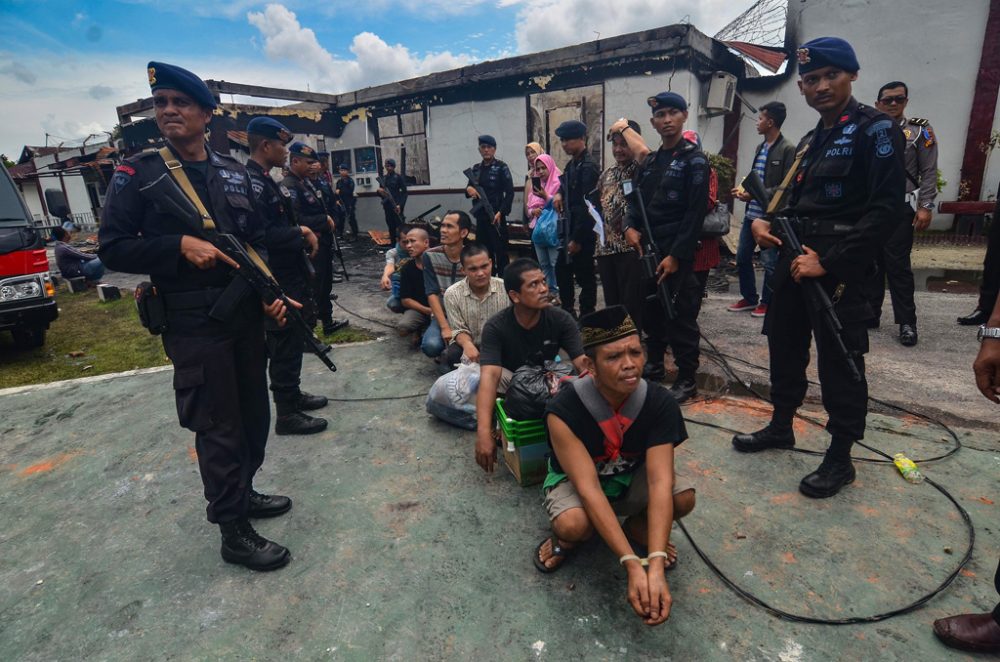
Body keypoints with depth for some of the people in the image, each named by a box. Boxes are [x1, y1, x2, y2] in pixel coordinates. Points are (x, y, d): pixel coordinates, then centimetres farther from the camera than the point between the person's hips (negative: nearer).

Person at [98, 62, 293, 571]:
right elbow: (112, 248, -5)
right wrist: (181, 246, -19)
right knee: (218, 428, 0)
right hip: (193, 323, -5)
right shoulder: (137, 173, -3)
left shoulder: (233, 171, 10)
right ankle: (234, 532, 15)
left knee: (255, 414, 16)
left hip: (247, 313, 6)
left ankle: (242, 491, 38)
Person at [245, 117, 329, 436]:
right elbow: (263, 234, -26)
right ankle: (286, 414, 10)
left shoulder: (265, 180, 14)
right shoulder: (251, 181, -18)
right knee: (285, 344, -2)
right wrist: (302, 234, -14)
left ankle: (292, 394, 35)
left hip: (290, 275, 10)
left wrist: (300, 230, 4)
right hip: (277, 281, -10)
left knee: (293, 338, 19)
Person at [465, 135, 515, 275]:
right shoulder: (476, 168, 14)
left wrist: (501, 212, -17)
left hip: (496, 215, -5)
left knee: (500, 250, -5)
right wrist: (468, 189, -5)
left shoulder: (501, 167, -2)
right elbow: (470, 188, 20)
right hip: (480, 216, 5)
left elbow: (510, 192, -7)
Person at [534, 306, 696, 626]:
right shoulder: (563, 411, -33)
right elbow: (589, 489, -35)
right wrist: (632, 566, -41)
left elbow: (660, 483, -32)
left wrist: (655, 567, -42)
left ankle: (638, 528, 8)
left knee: (684, 497, -26)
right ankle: (566, 539, 4)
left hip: (631, 476, 3)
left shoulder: (660, 403, -25)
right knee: (573, 525, -36)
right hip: (576, 479, -3)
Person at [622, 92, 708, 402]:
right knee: (650, 311, 14)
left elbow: (696, 212, -12)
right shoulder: (648, 162, 15)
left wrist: (676, 255, -18)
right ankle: (654, 364, 31)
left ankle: (686, 380, 10)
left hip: (677, 252, -6)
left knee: (681, 316, -2)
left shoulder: (694, 159, -5)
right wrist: (630, 227, -6)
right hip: (648, 250, 7)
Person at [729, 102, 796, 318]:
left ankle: (767, 302, 17)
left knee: (769, 262, 2)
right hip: (752, 213, 8)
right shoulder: (760, 148, 15)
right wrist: (744, 188, 4)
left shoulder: (787, 149, -10)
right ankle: (749, 298, 26)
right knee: (742, 256, 12)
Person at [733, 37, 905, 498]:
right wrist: (763, 220, 0)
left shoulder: (875, 129, -7)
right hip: (795, 261, 8)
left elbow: (885, 210, -16)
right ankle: (780, 427, 34)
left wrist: (829, 262, -21)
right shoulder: (811, 140, 17)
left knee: (839, 364, 0)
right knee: (785, 349, 16)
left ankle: (840, 459, 15)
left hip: (836, 269, -8)